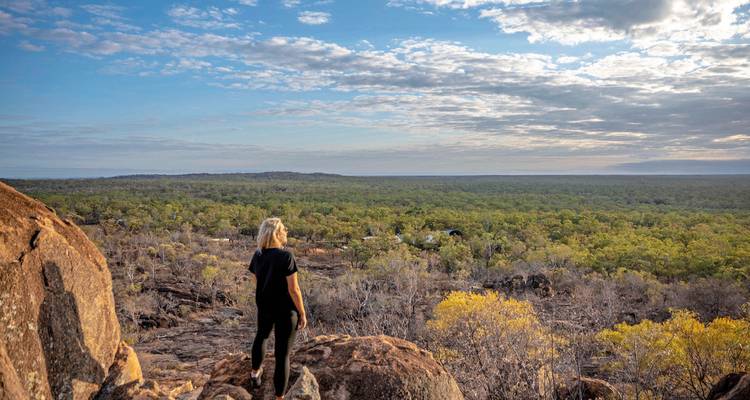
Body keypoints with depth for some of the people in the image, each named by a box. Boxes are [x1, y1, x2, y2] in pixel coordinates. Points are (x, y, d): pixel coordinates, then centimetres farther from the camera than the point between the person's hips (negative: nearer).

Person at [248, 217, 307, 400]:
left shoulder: (257, 255, -6)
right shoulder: (286, 256, -24)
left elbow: (257, 283, 6)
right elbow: (294, 290, -21)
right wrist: (302, 313, -11)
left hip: (264, 306, 6)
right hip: (285, 309, -6)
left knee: (261, 336, 33)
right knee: (282, 354, 3)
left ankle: (255, 372, 55)